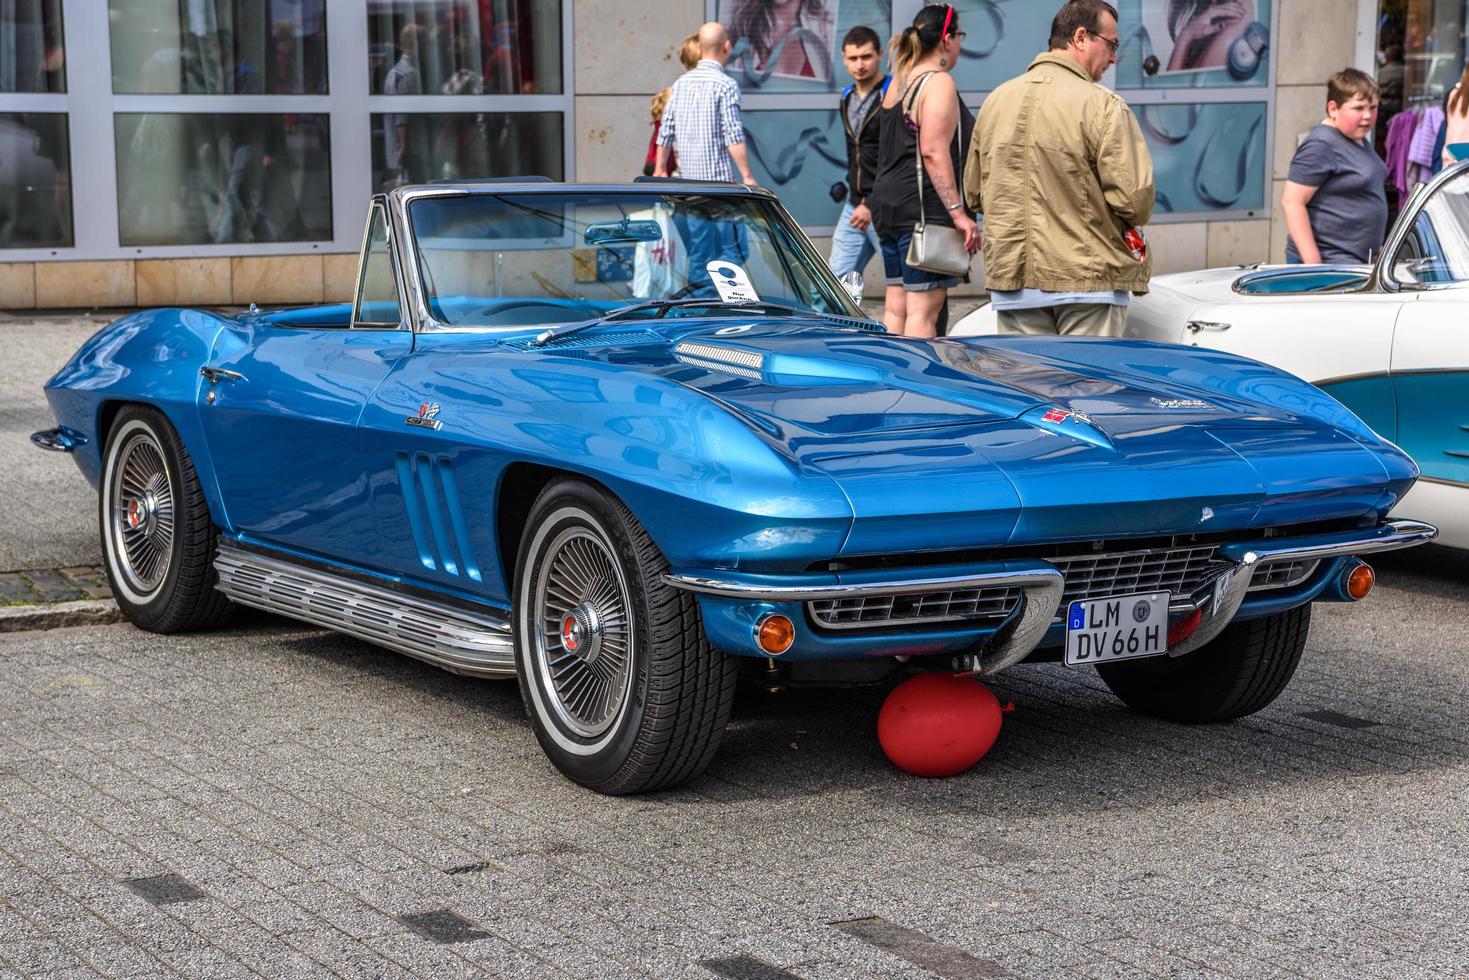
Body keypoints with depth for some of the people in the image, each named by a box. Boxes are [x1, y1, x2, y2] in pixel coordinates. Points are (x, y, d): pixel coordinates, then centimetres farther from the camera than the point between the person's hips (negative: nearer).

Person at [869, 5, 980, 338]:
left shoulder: (898, 82, 18)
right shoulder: (939, 83, -11)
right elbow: (933, 152, -20)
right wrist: (958, 212, -21)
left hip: (889, 205, 9)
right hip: (923, 208, -9)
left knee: (896, 306, 10)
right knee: (923, 309, -10)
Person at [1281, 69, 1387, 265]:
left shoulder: (1360, 139, 15)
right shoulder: (1320, 145, -14)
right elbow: (1292, 202, -18)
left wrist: (1378, 249, 26)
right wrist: (1313, 263, -22)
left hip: (1359, 260, 9)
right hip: (1329, 263, -9)